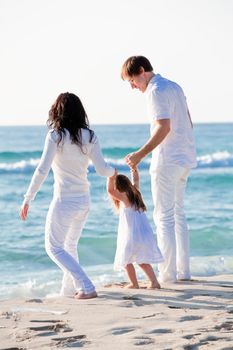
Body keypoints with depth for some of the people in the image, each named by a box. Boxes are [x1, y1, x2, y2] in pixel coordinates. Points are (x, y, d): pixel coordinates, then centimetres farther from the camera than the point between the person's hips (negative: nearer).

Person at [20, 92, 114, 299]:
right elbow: (102, 169, -2)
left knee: (54, 247, 5)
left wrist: (28, 199, -11)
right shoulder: (89, 136, 0)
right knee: (70, 245, 24)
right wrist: (113, 172, 21)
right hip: (84, 200, 6)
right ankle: (69, 290, 28)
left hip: (64, 201, -6)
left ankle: (86, 287, -8)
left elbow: (42, 170, -17)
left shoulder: (55, 136, -12)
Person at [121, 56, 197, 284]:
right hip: (185, 158, 10)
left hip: (167, 160, -9)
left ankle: (167, 273, -5)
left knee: (164, 216, -5)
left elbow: (164, 127, -24)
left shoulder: (156, 91, -14)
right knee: (177, 212, 15)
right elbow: (187, 122, 19)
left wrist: (140, 154, -23)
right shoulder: (173, 86, 15)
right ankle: (183, 270, 17)